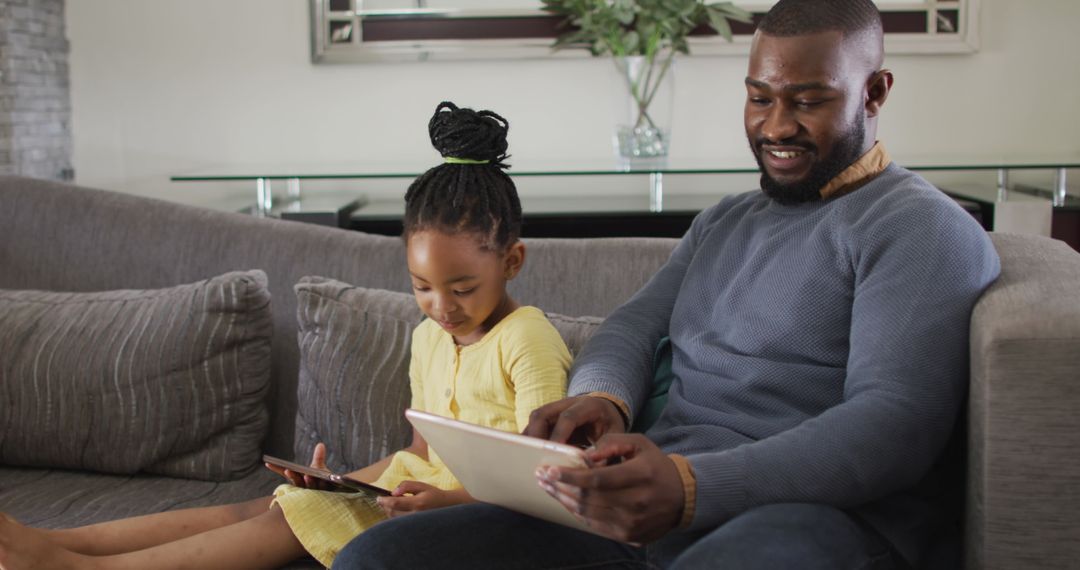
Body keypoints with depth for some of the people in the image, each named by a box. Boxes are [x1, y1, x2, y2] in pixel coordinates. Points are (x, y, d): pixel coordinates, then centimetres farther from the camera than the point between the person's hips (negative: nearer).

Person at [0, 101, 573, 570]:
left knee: (290, 521, -18)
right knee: (268, 507, -7)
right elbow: (424, 449, 13)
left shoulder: (527, 340, -14)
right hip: (427, 482, 7)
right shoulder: (428, 337, 10)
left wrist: (447, 500, -30)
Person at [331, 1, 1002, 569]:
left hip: (818, 515, -6)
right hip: (639, 510, 7)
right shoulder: (723, 221, 27)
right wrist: (601, 399, -8)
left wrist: (691, 488, -27)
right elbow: (637, 324, 19)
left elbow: (896, 422, -13)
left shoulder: (926, 229, 0)